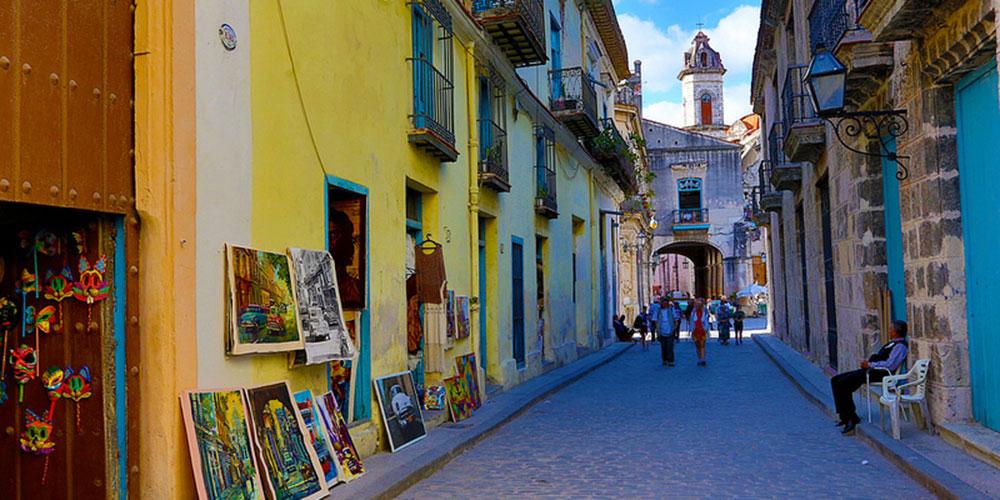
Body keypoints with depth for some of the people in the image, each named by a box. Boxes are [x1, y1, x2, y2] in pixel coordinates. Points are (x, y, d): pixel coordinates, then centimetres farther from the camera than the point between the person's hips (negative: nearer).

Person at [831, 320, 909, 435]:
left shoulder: (900, 345, -12)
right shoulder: (893, 342, 20)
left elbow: (890, 365, -22)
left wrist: (870, 364, -14)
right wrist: (868, 363, 11)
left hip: (879, 373, -11)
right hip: (872, 370, 11)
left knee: (842, 384, -24)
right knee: (835, 380, 0)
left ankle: (851, 419, -14)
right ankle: (846, 416, 0)